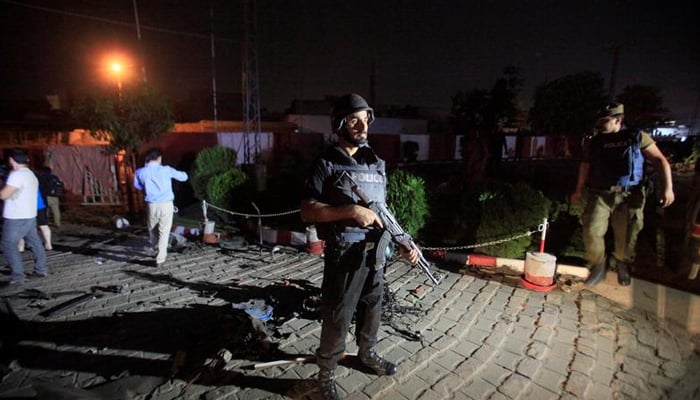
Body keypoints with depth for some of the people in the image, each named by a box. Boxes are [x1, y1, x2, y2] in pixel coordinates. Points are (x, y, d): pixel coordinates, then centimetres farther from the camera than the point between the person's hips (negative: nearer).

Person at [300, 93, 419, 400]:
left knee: (372, 308, 23)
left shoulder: (376, 163, 8)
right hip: (344, 255, -6)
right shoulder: (326, 164, -10)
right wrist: (352, 210, -25)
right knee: (337, 318, 5)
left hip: (374, 252, 6)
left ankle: (367, 353, 48)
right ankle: (326, 374, 27)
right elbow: (307, 211, -16)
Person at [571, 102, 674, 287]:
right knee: (592, 232, -11)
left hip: (628, 196, -1)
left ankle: (622, 265, 36)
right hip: (600, 195, 1)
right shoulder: (593, 143, 9)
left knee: (626, 236, 8)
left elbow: (660, 160, 0)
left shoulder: (637, 137, 2)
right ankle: (598, 265, 11)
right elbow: (585, 166, 17)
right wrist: (578, 190, 18)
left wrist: (667, 187, -11)